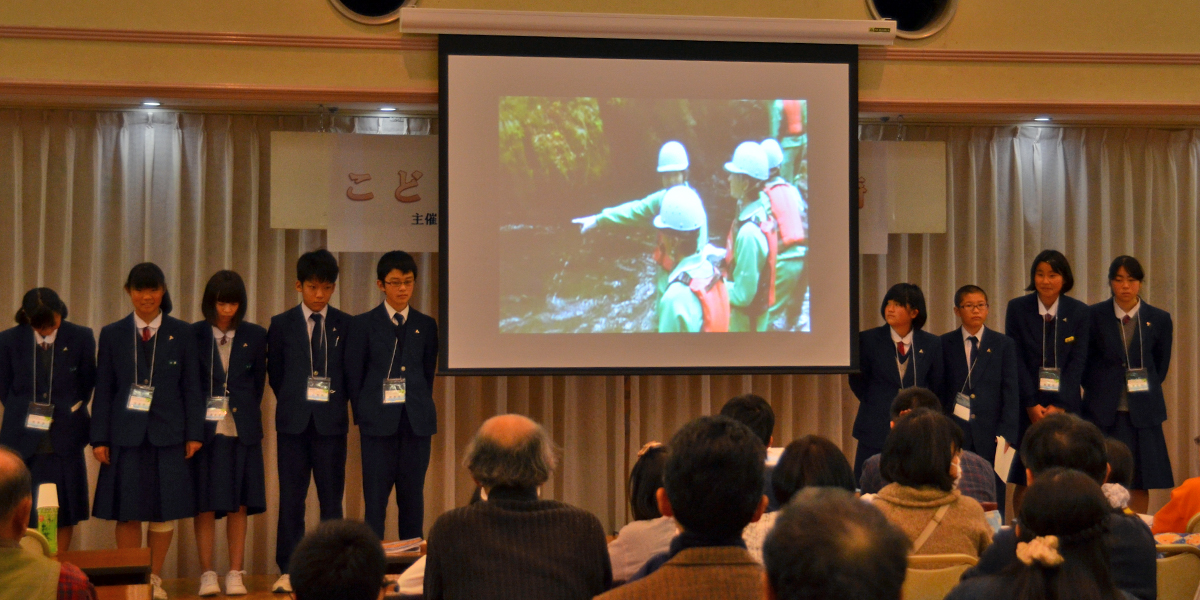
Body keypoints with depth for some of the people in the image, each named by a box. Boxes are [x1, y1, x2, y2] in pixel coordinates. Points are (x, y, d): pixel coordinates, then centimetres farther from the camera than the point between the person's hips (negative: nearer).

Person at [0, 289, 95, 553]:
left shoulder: (81, 338, -2)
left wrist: (68, 412, 3)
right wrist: (27, 416, 2)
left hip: (64, 441, 0)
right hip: (23, 441, 0)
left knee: (65, 513, 3)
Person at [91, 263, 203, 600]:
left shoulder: (182, 334, 5)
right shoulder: (112, 334, 6)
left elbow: (191, 387, 5)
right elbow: (103, 390, 5)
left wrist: (194, 433, -2)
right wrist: (99, 439, 0)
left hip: (168, 434, 0)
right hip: (126, 435, 0)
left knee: (165, 511, 4)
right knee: (127, 512, 1)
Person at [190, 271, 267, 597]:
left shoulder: (255, 336, 5)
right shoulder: (193, 335, 0)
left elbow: (258, 383, 11)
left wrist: (245, 417, 6)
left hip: (242, 431, 1)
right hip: (205, 429, -1)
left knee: (238, 504, 4)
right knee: (205, 504, 0)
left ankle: (235, 574, 10)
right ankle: (207, 574, 7)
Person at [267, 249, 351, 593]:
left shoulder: (345, 325, 4)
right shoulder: (282, 325, 5)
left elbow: (350, 374, 9)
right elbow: (275, 374, 10)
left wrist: (334, 404, 5)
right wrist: (293, 403, 7)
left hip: (331, 423, 0)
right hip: (293, 423, 0)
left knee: (331, 499, 3)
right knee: (291, 499, 3)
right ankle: (287, 571, 9)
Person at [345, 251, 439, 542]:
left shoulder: (426, 326, 10)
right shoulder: (364, 324, 3)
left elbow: (428, 373, 14)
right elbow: (353, 376, 4)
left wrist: (420, 409, 6)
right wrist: (363, 416, -1)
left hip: (416, 420, 2)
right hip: (378, 420, -2)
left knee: (413, 496, 6)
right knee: (376, 496, -2)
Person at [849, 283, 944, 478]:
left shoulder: (931, 344, 5)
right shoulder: (868, 340, 2)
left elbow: (936, 387, 11)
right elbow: (857, 381, 7)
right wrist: (875, 406, -1)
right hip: (876, 431, 0)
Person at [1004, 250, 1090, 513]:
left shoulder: (1079, 312, 3)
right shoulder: (1017, 308, 2)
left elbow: (1077, 362, -1)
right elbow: (1016, 360, -1)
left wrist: (1059, 405, -10)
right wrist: (1031, 404, -9)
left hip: (1065, 405, 1)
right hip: (1027, 405, 0)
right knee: (1024, 479, -3)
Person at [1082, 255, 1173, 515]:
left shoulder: (1159, 319, 5)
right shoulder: (1093, 315, 1)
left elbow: (1161, 366, 13)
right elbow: (1085, 363, 8)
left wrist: (1143, 393, 8)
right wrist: (1099, 393, 4)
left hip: (1142, 413, 1)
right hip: (1102, 412, -1)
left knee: (1141, 483, 2)